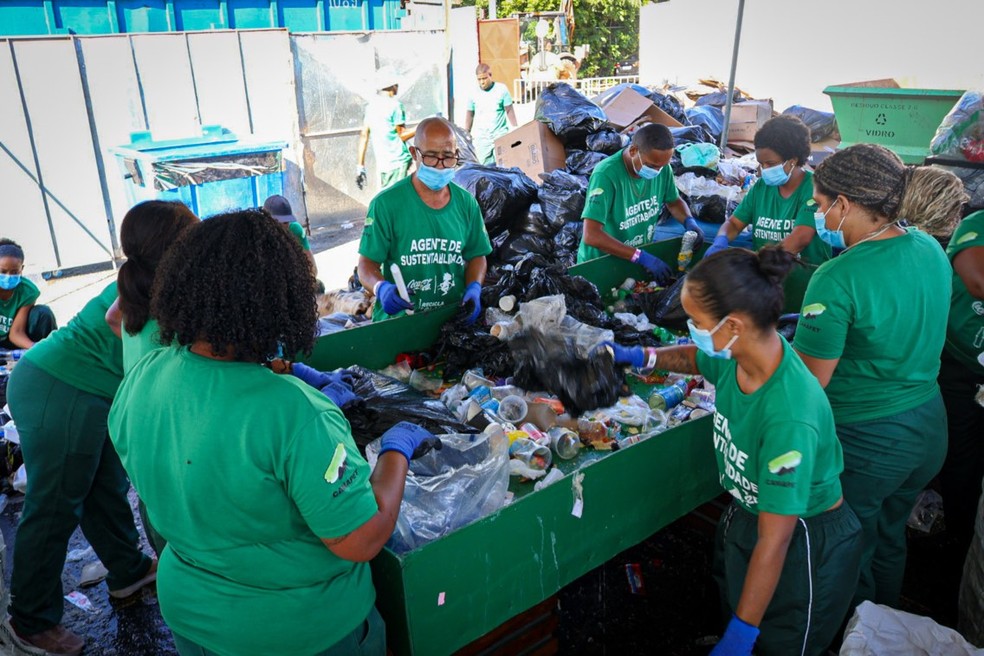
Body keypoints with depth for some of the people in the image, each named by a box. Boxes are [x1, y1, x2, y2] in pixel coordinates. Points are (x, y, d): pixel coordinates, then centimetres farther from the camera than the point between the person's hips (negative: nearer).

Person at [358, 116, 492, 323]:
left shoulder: (467, 203, 8)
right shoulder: (386, 203, -4)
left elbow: (476, 256, 17)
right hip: (398, 320, -3)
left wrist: (474, 288, -3)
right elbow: (367, 263, -2)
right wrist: (381, 288, -23)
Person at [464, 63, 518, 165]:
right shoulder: (474, 93, 2)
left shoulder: (502, 89, -2)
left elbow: (509, 111, 2)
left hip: (500, 135, -1)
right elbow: (470, 114, 12)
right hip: (482, 138, 1)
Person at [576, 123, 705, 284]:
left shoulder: (660, 165, -7)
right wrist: (641, 257, -34)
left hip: (642, 258, 5)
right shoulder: (606, 175, -26)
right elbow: (591, 236, -31)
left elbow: (674, 201, 12)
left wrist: (690, 222, -9)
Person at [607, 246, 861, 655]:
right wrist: (641, 356, 0)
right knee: (730, 608, 25)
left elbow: (773, 543, -32)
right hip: (746, 517, 7)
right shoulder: (738, 353, -16)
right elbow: (696, 358, 13)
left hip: (804, 545, -7)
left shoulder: (789, 417, -38)